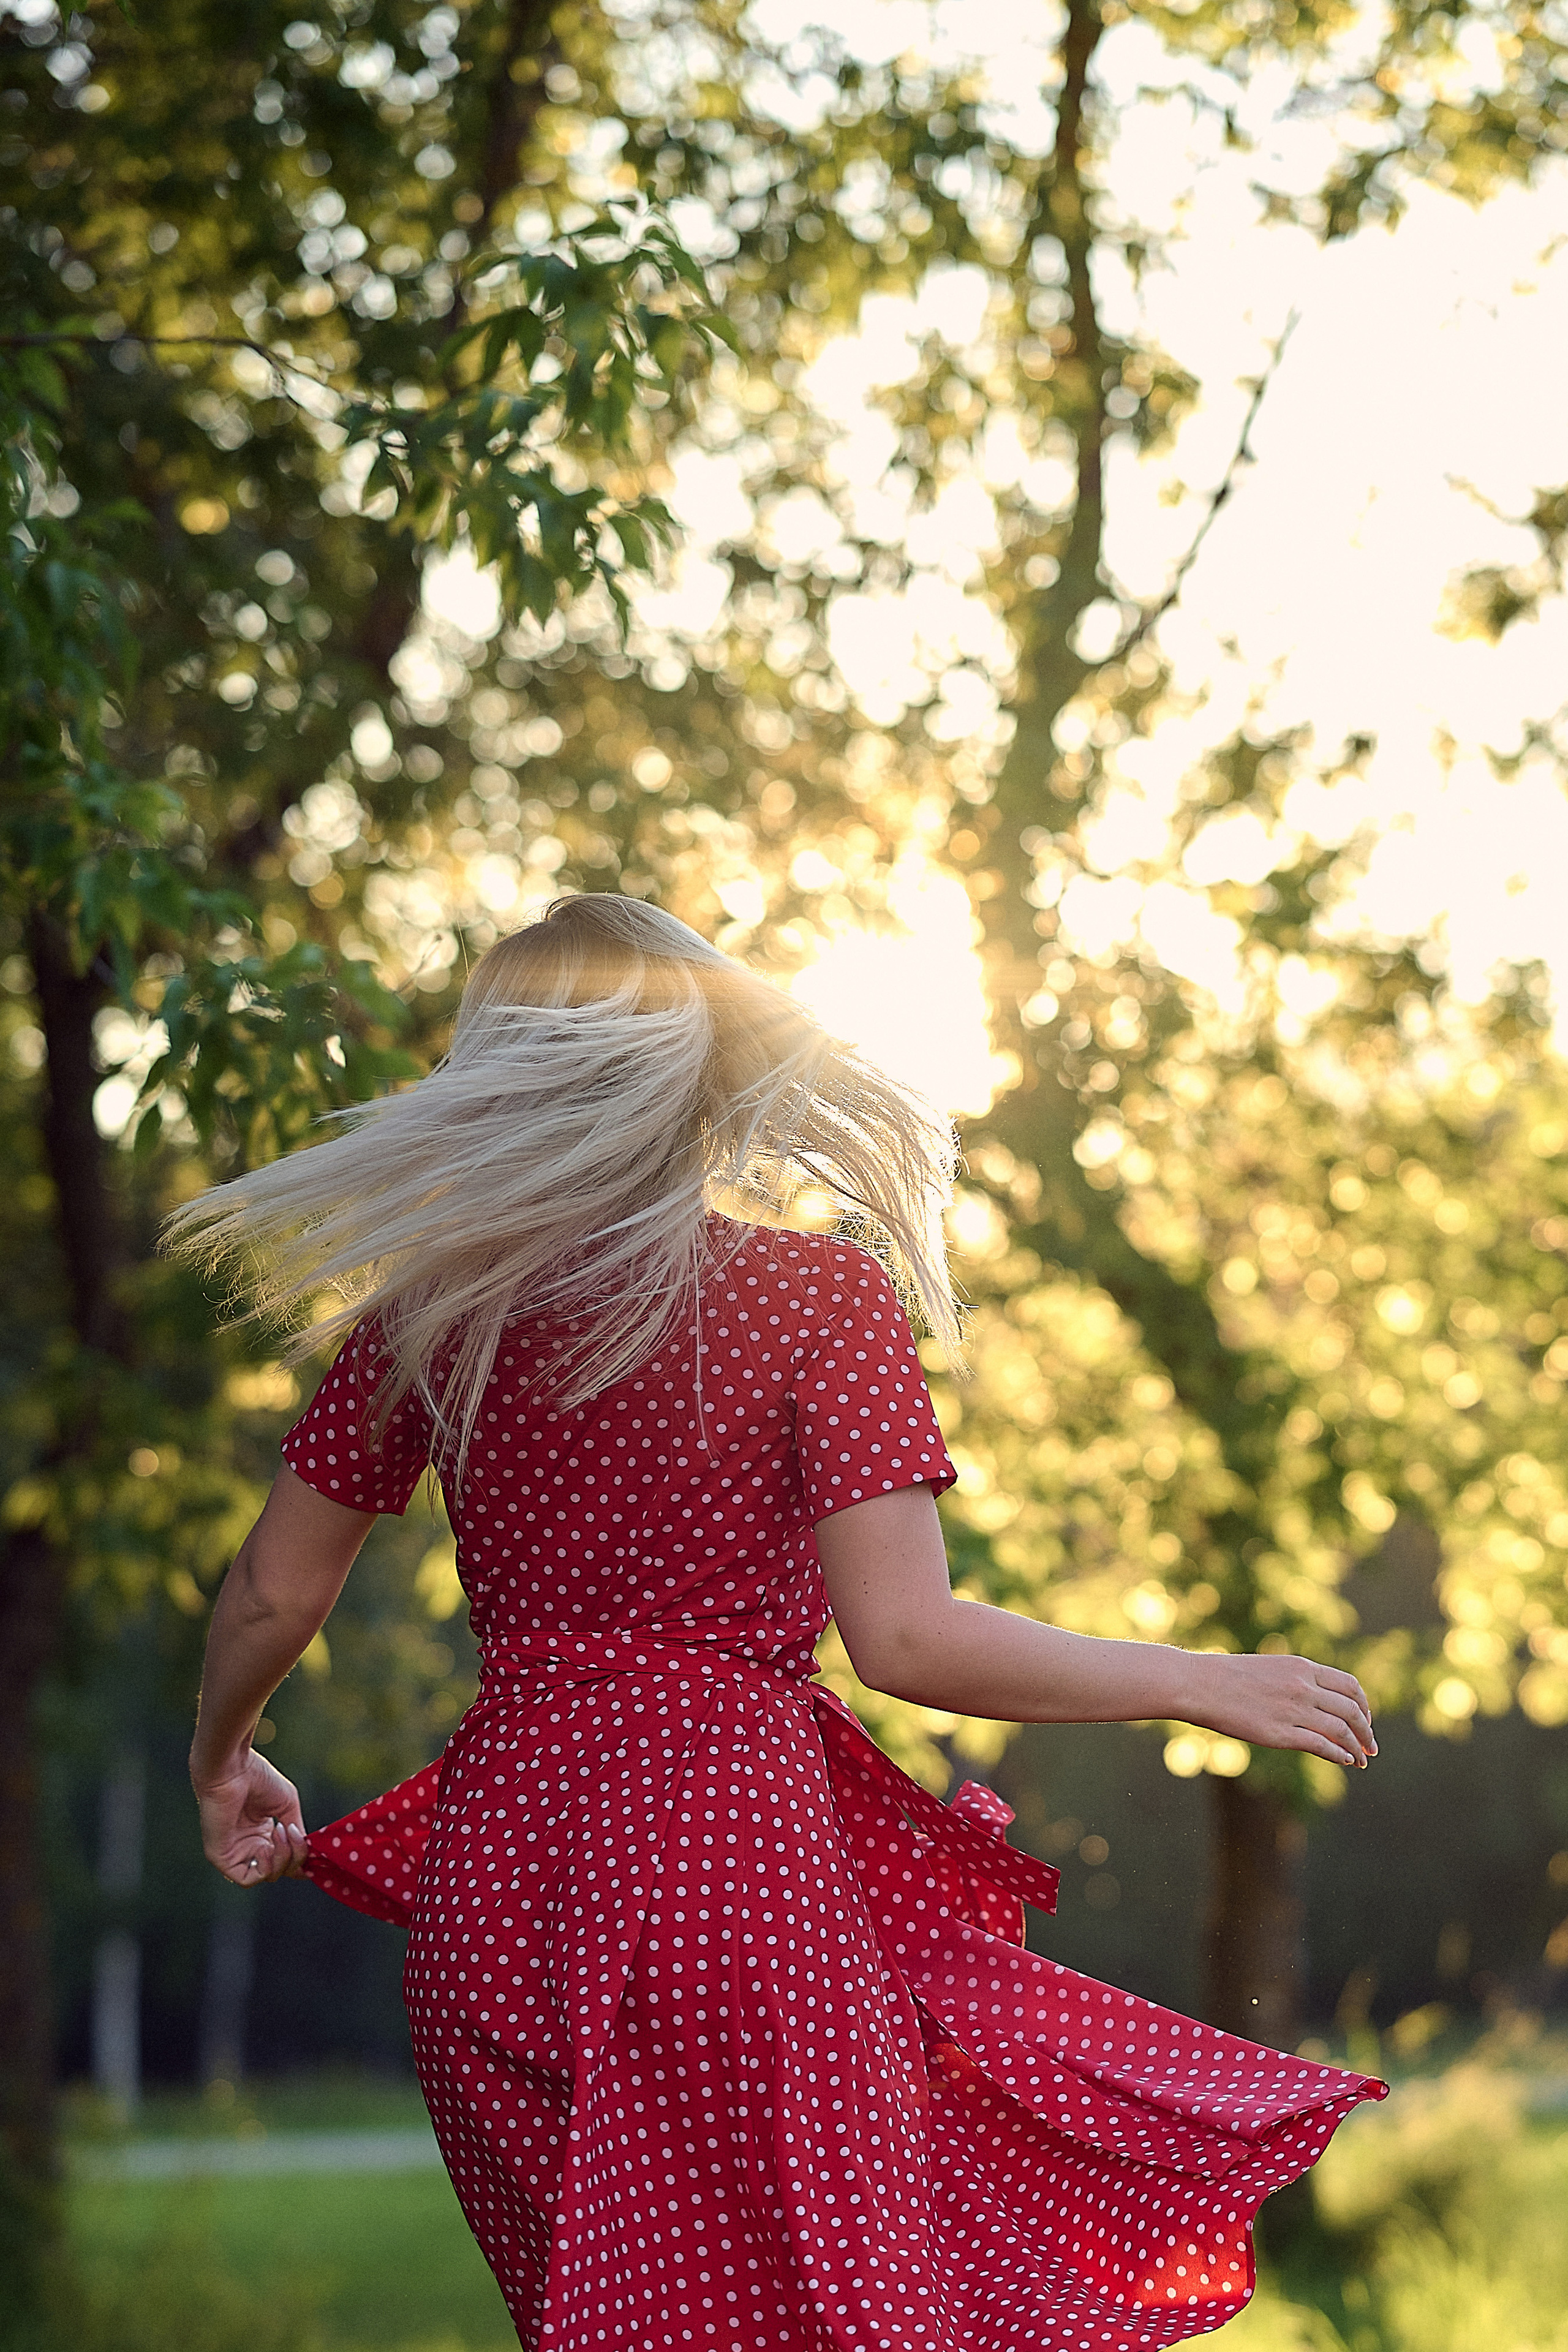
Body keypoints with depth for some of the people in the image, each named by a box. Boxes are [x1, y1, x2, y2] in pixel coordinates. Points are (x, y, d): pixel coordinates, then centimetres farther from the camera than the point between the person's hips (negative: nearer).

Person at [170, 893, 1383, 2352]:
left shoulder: (431, 1303, 4)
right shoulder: (815, 1293, -6)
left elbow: (274, 1595, 12)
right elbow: (904, 1638, -12)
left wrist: (220, 1765, 32)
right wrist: (1202, 1686, -1)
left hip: (496, 1859, 4)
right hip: (740, 1850, -4)